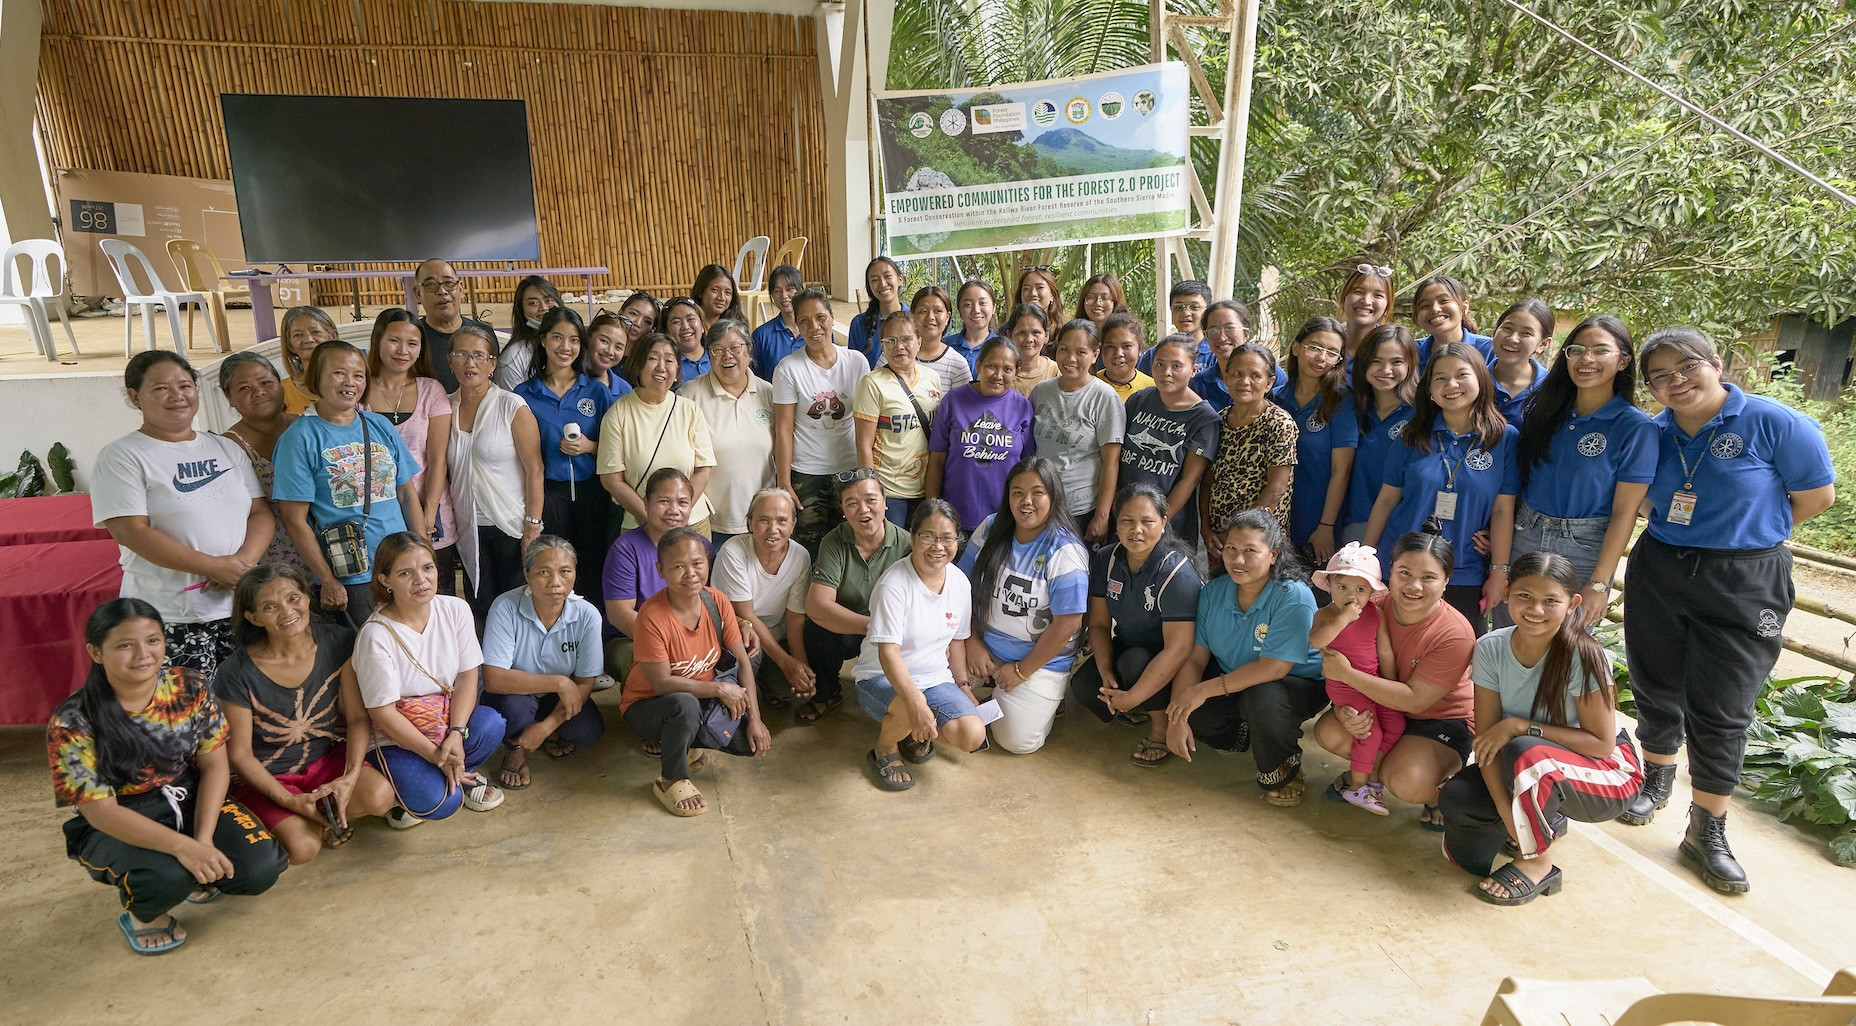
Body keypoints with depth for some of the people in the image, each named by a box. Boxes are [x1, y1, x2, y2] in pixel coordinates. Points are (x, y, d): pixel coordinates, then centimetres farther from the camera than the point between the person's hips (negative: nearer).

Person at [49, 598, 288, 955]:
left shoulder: (191, 688, -9)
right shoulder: (72, 723, -18)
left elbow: (214, 765, -6)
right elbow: (100, 811, -19)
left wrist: (203, 840, -20)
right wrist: (183, 846, -31)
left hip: (192, 800, 3)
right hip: (117, 825, -3)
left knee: (261, 868, -19)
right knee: (167, 879, -34)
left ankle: (194, 876, 16)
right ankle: (143, 913, 5)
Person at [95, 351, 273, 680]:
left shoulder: (226, 448, 13)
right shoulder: (121, 456, -2)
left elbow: (262, 512, 8)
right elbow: (131, 532, -11)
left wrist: (244, 561, -12)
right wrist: (214, 567, -17)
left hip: (240, 608, 4)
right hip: (171, 617, -4)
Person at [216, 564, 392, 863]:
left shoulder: (338, 642, -10)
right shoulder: (236, 675, -17)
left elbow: (358, 717, -7)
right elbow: (239, 753, -10)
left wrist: (351, 777, -21)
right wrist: (289, 801, -20)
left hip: (329, 758, 2)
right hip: (268, 777, -2)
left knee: (380, 796, -28)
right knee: (303, 847, -26)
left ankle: (321, 817, 4)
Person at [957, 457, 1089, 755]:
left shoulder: (1065, 552, -18)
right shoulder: (990, 529, -3)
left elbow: (1067, 624, -18)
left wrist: (1021, 671, -13)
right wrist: (972, 642, -8)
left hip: (1040, 660, -4)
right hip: (985, 647, 4)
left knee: (1017, 741, -14)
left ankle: (1042, 700, 19)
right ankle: (990, 687, 13)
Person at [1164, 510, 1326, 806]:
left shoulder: (1294, 597, -26)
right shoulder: (1213, 592, -8)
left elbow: (1273, 668, -31)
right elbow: (1194, 658, -9)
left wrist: (1205, 689, -31)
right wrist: (1177, 719, -20)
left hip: (1297, 684, -5)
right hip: (1234, 681, 6)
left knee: (1262, 698, -38)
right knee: (1182, 710, -17)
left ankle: (1283, 772, -5)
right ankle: (1243, 734, 16)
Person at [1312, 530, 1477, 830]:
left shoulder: (1455, 635, -26)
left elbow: (1414, 700, -26)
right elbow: (1344, 665, -3)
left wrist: (1347, 673, -30)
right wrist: (1344, 710, -25)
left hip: (1443, 720, -5)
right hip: (1384, 707, 5)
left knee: (1406, 784, -31)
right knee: (1328, 732, -20)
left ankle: (1448, 777, 4)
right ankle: (1371, 768, 10)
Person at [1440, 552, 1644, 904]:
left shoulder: (1583, 656, -24)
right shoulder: (1491, 648, -13)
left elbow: (1602, 743, -19)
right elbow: (1486, 739, -14)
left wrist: (1520, 726, -27)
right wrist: (1506, 811, -25)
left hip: (1605, 773, -4)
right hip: (1526, 772, 5)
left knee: (1525, 753, -36)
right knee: (1457, 797, -23)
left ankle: (1538, 863, -11)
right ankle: (1544, 821, 11)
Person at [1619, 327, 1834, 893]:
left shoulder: (1773, 422, -10)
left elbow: (1817, 497, -3)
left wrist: (1748, 531, 3)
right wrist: (1679, 536, 3)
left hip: (1744, 585, -3)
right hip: (1657, 574, 4)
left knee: (1720, 712, 1)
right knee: (1656, 690, 15)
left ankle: (1707, 831, 15)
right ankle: (1656, 781, 39)